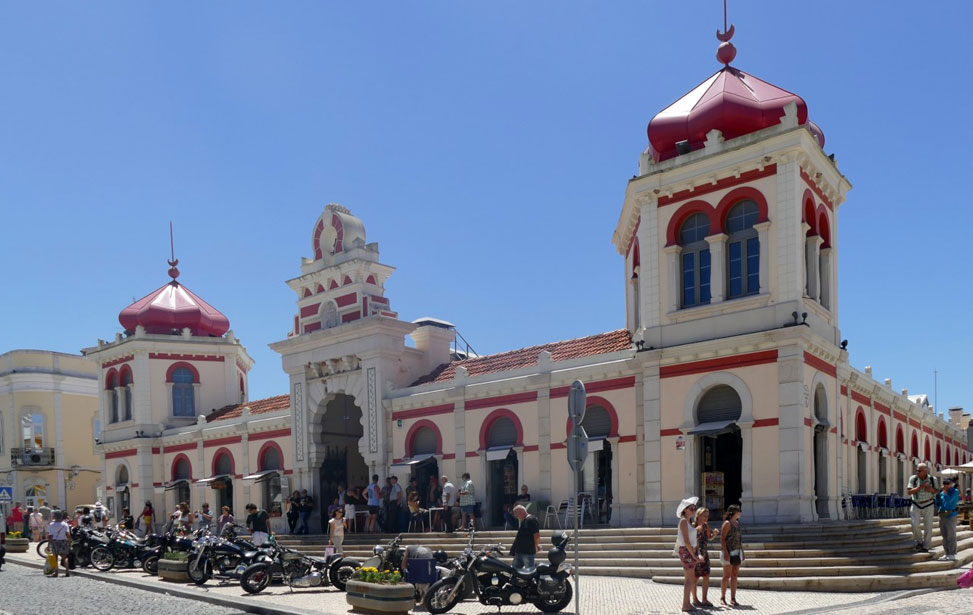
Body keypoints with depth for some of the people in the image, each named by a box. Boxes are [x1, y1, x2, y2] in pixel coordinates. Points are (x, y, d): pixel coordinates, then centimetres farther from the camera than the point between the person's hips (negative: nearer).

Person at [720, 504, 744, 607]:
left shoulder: (737, 523, 14)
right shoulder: (727, 523, -9)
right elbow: (722, 539, -14)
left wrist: (742, 552, 16)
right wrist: (725, 553, -21)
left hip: (737, 552, 7)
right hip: (729, 552, -7)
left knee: (735, 576, 6)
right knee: (727, 576, -4)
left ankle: (733, 599, 9)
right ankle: (722, 598, 5)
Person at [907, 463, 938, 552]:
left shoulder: (932, 479, -7)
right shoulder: (913, 478, -9)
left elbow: (938, 491, 3)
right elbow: (909, 492, -13)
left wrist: (932, 489, -19)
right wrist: (920, 487, -26)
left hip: (928, 505, 0)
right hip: (916, 505, 0)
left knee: (928, 527, 2)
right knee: (914, 524, -13)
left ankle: (925, 546, 16)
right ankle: (919, 541, 12)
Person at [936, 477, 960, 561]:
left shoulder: (955, 491, -7)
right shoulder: (942, 493, 11)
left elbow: (949, 500, -23)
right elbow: (938, 505, 14)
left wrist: (945, 491, -13)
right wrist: (937, 496, 0)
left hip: (951, 516, -7)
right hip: (942, 516, 7)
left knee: (951, 536, -4)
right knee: (944, 537, 13)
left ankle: (952, 555, 0)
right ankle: (946, 554, 21)